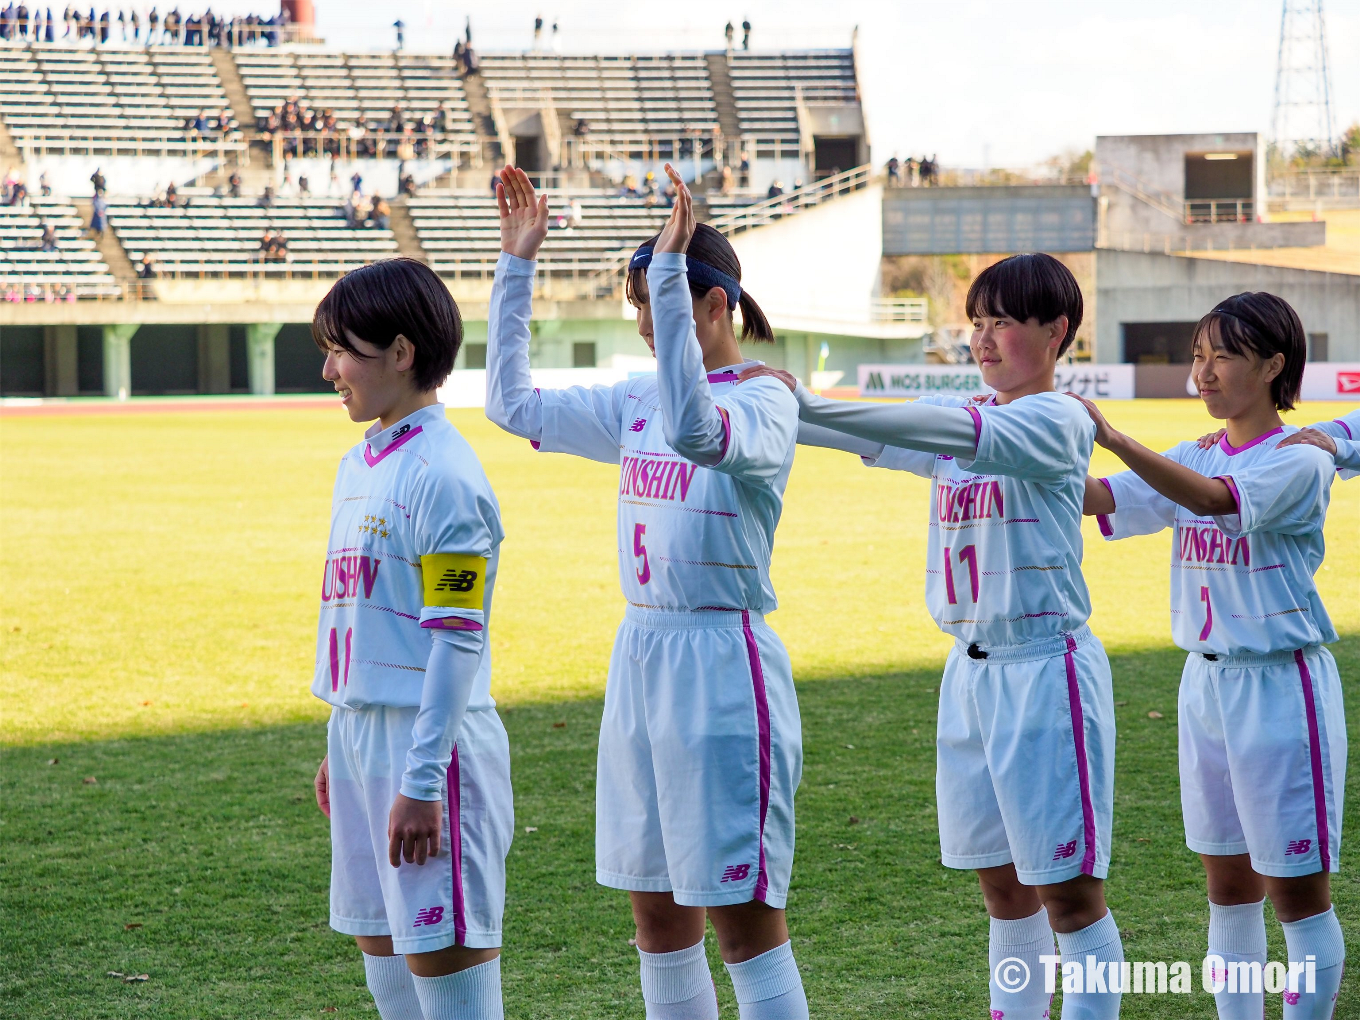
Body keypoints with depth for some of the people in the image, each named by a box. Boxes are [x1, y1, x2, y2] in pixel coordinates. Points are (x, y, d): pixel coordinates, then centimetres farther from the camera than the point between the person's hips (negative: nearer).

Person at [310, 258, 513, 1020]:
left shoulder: (443, 476, -15)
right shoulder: (359, 465, 13)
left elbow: (457, 641, -18)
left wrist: (421, 781, -21)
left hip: (429, 733, -9)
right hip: (361, 728, 9)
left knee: (443, 944, -6)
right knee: (379, 936, 14)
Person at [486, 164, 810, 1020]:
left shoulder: (763, 404, -11)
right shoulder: (637, 403, 11)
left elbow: (695, 429, -33)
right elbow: (514, 404, 16)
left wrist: (668, 270, -34)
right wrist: (517, 266, 10)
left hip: (721, 665, -8)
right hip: (640, 656, 8)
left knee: (745, 916, -6)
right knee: (659, 915, 11)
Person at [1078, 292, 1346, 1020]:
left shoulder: (1298, 462, -12)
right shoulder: (1194, 460, 10)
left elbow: (1215, 499, -30)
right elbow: (1097, 501, 0)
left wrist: (1111, 436, -38)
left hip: (1281, 686, -7)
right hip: (1206, 680, 7)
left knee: (1297, 889, -1)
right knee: (1228, 882, 13)